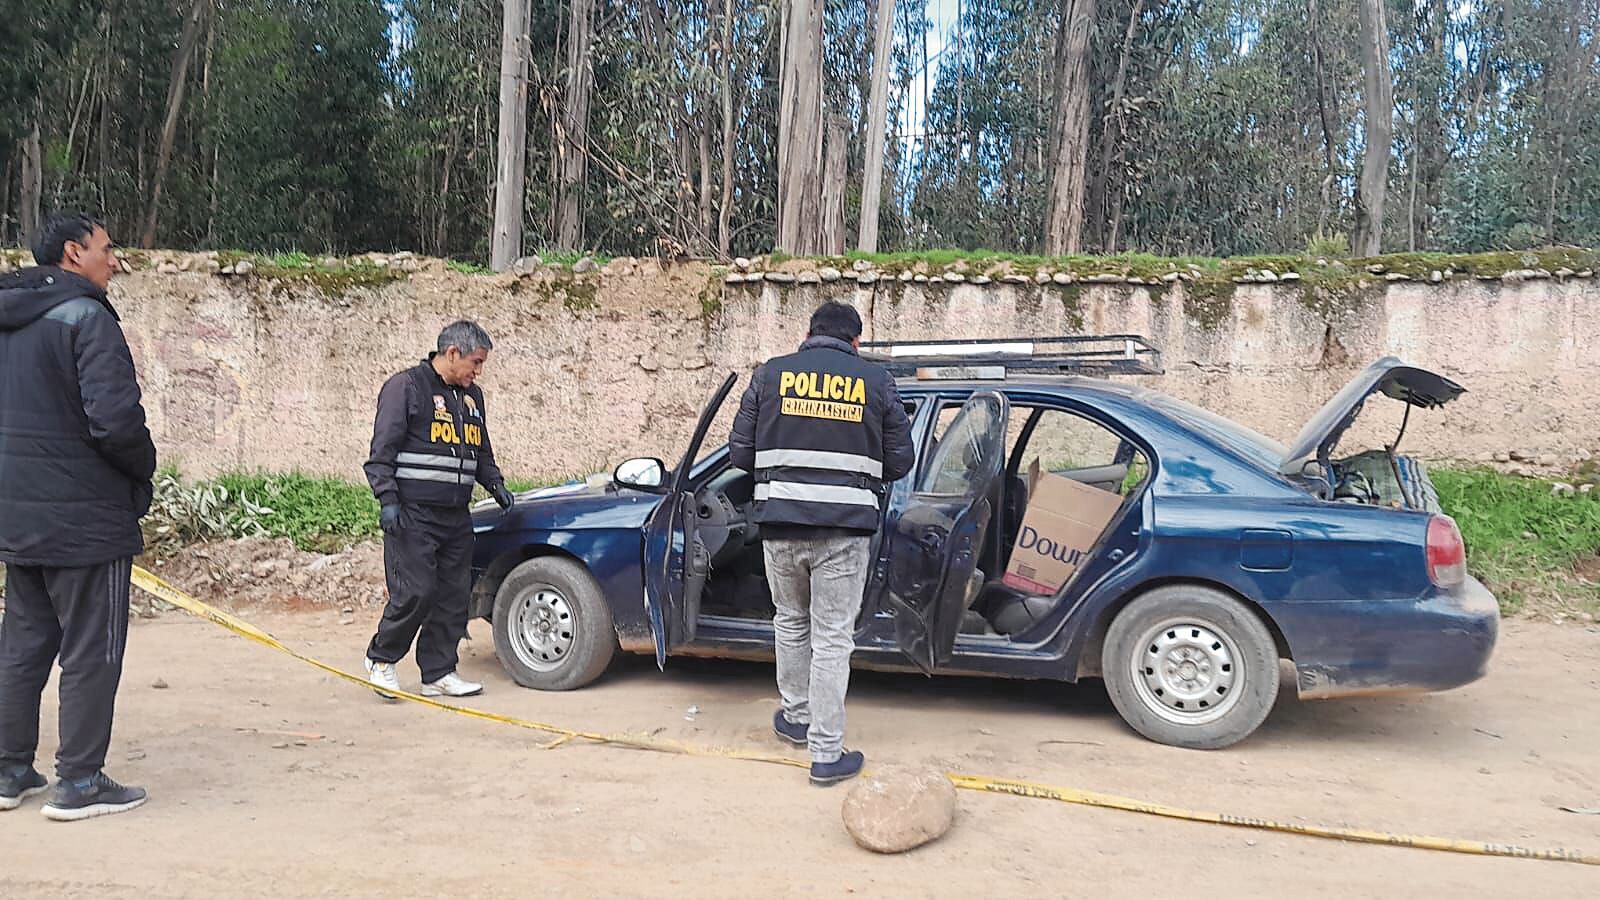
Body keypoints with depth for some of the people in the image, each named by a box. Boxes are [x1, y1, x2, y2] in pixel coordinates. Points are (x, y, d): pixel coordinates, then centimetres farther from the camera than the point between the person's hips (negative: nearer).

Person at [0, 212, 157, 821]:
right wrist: (144, 468, -6)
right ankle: (80, 783, 7)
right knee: (91, 651, 1)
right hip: (85, 518, -8)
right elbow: (116, 420, -24)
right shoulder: (86, 317, -15)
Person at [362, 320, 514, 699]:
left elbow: (481, 451, 29)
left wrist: (494, 483, 11)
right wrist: (388, 500, -17)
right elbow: (382, 449, -8)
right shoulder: (406, 387, -5)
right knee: (415, 592, -9)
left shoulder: (471, 396, 18)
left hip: (456, 516, 8)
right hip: (413, 514, -8)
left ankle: (439, 673, 17)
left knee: (454, 596, 7)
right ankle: (380, 660, 13)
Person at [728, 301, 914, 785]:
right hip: (845, 526, -2)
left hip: (781, 519, 2)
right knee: (832, 639, 4)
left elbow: (741, 451, 6)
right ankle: (827, 754, 9)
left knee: (791, 623, 22)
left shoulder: (771, 374, 5)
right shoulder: (876, 382, 3)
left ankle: (797, 718, 38)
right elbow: (901, 460, 7)